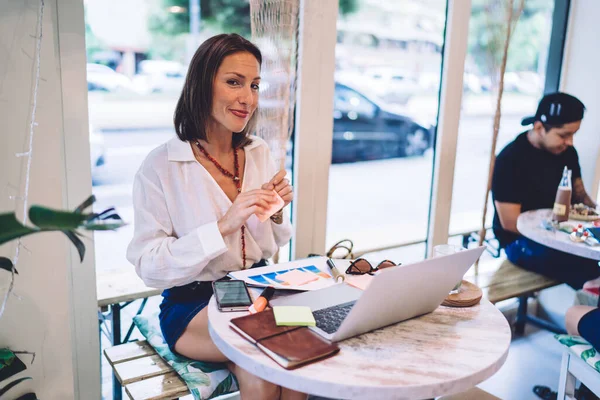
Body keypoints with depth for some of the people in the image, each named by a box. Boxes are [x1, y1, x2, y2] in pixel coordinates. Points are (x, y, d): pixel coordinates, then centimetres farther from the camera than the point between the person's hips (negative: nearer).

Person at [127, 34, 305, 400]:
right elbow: (149, 266, -15)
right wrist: (224, 225, -25)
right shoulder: (161, 166, -12)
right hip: (191, 304, -4)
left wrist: (275, 213, -11)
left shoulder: (260, 153, 4)